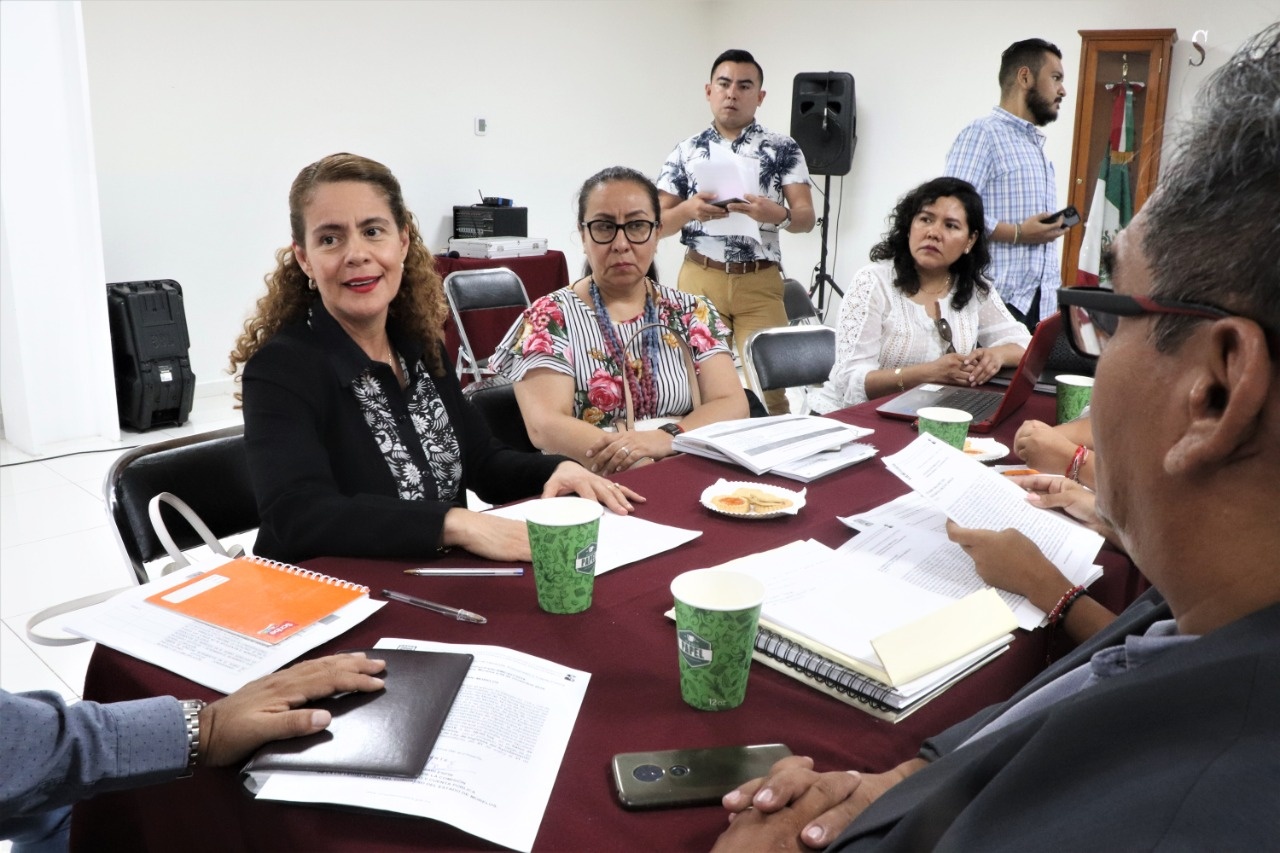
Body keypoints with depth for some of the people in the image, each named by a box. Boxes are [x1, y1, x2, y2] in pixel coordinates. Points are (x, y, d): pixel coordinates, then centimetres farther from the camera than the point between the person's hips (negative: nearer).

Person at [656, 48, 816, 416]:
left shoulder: (783, 149, 4)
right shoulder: (686, 151, 7)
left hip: (760, 282, -1)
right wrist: (688, 210, -16)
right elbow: (657, 223, 5)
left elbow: (806, 217, -2)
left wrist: (776, 214, -24)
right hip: (700, 279, 1)